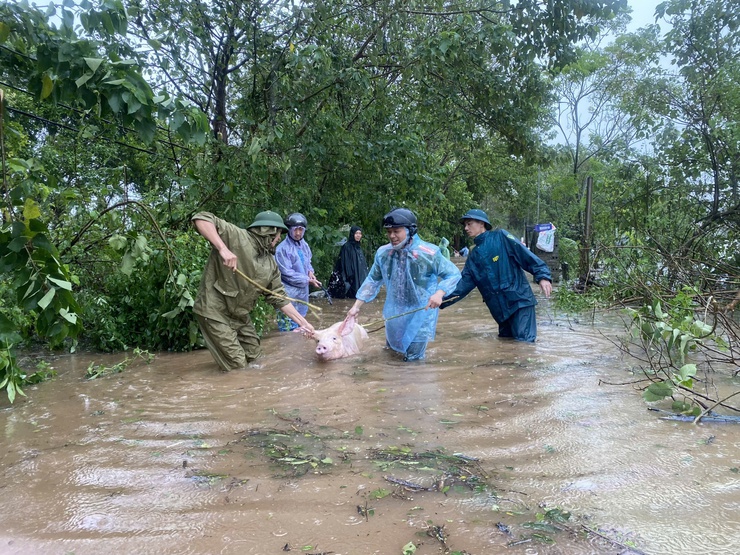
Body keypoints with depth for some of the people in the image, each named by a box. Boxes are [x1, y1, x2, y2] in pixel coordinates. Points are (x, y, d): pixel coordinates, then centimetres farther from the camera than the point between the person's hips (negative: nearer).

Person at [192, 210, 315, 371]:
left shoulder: (271, 264, 3)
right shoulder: (235, 236, -18)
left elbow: (278, 297, 8)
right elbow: (201, 218, -28)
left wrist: (302, 321, 4)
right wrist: (223, 249, -41)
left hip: (240, 314, 8)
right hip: (214, 311, -8)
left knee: (252, 353, 20)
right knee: (236, 365, -5)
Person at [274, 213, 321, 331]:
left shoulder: (304, 245, 7)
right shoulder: (282, 248, -17)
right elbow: (287, 273, -18)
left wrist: (310, 272, 0)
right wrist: (308, 280, -14)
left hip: (303, 290, 8)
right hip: (289, 292, -8)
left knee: (300, 323, 19)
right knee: (288, 327, -7)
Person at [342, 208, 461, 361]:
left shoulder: (429, 253, -21)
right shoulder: (383, 253, -9)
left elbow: (453, 273, -11)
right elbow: (373, 280, 1)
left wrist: (439, 293, -29)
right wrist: (356, 306, -1)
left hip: (421, 312, -4)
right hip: (395, 312, 4)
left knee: (413, 358, 2)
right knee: (392, 347, 25)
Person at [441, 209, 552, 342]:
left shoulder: (501, 237, -1)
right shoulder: (473, 256, 16)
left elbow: (525, 255, -7)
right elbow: (463, 284, 12)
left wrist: (542, 276, -18)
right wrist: (442, 300, 3)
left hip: (520, 300, -7)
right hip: (500, 308, 7)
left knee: (524, 341, -9)